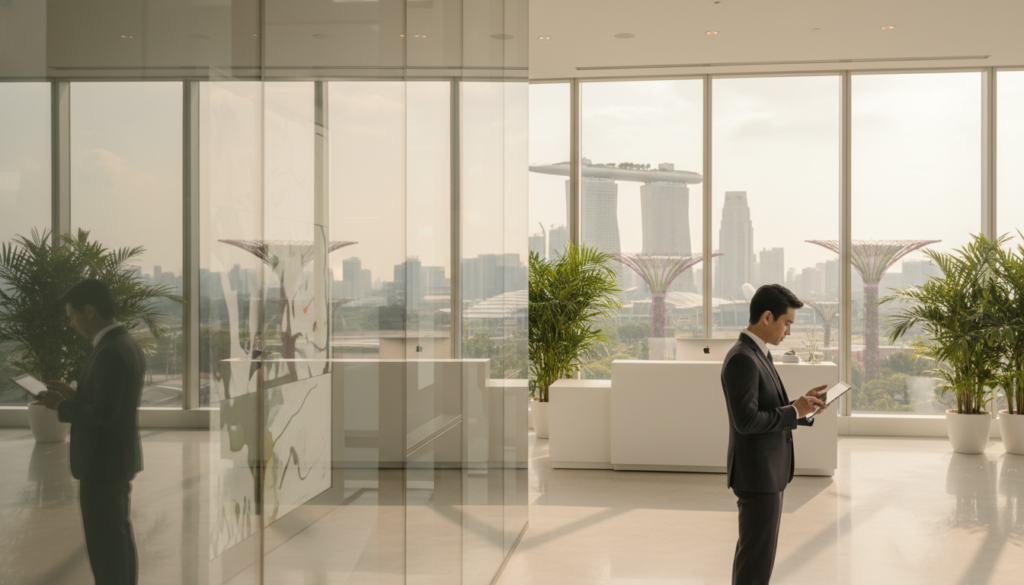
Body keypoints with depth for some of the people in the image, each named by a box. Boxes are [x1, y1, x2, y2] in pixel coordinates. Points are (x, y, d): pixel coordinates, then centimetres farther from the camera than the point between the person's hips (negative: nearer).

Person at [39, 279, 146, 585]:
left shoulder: (109, 353, -22)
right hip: (119, 456, 10)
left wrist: (61, 406, -12)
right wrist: (74, 395, 9)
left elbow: (104, 413, -25)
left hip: (102, 461, -10)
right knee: (119, 538, 17)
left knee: (104, 545, -1)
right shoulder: (128, 344, 9)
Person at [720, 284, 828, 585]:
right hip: (756, 473, -10)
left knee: (754, 551, 15)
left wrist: (800, 403, 4)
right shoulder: (741, 359, -20)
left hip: (767, 470, 10)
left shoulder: (758, 354, 13)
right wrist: (795, 411, -16)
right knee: (757, 559, -4)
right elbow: (746, 421, -25)